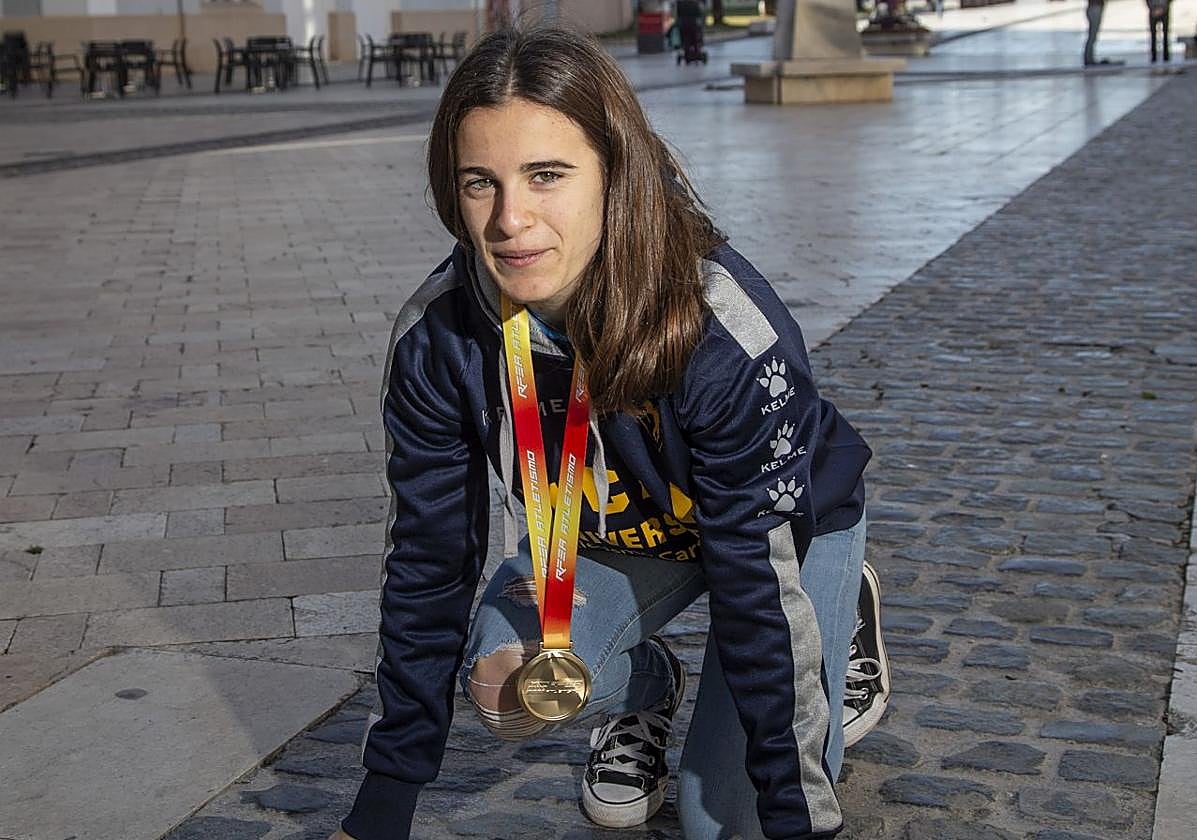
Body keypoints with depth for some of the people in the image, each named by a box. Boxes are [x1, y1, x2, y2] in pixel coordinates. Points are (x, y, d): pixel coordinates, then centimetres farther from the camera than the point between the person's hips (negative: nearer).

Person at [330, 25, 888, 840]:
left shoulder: (731, 334, -39)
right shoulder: (436, 338, -26)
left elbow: (760, 581, -32)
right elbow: (428, 560, -15)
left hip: (792, 523, -3)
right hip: (607, 530, 3)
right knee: (507, 687, -24)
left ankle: (841, 618, 20)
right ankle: (647, 682, 11)